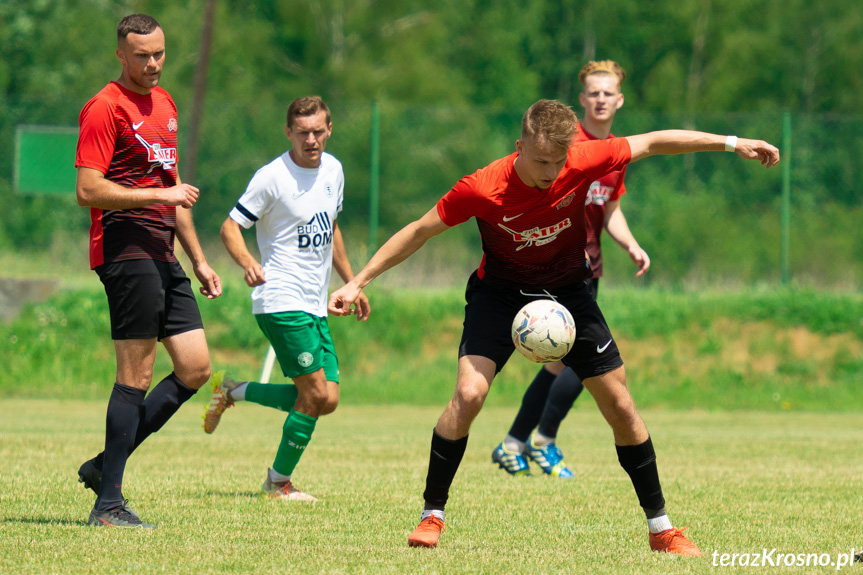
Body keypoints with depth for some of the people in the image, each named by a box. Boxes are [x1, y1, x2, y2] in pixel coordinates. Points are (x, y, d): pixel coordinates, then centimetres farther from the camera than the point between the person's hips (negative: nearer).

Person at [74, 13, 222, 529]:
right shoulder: (106, 108, -8)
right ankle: (109, 503, -5)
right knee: (137, 376, -9)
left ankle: (106, 466, 12)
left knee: (196, 369, 5)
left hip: (162, 255, 9)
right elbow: (89, 190, -17)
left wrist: (200, 261, 27)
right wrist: (161, 194, -17)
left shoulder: (165, 104, 19)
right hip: (125, 249, -9)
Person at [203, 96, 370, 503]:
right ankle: (279, 482, 5)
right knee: (315, 394, -12)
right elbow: (230, 228, -10)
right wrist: (246, 263, -30)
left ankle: (234, 392, 19)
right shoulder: (272, 177, -12)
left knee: (327, 400, 1)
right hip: (281, 301, -8)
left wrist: (352, 283, 23)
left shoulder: (333, 170, 10)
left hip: (315, 306, 8)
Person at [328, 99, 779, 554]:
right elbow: (420, 231, -16)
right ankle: (432, 515, -7)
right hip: (500, 291, -2)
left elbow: (653, 142, -9)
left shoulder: (584, 161, -24)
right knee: (468, 393, -23)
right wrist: (358, 283, -16)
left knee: (620, 406, -1)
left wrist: (732, 144, -4)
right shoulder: (483, 188, -28)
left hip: (566, 290, 2)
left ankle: (660, 528, 12)